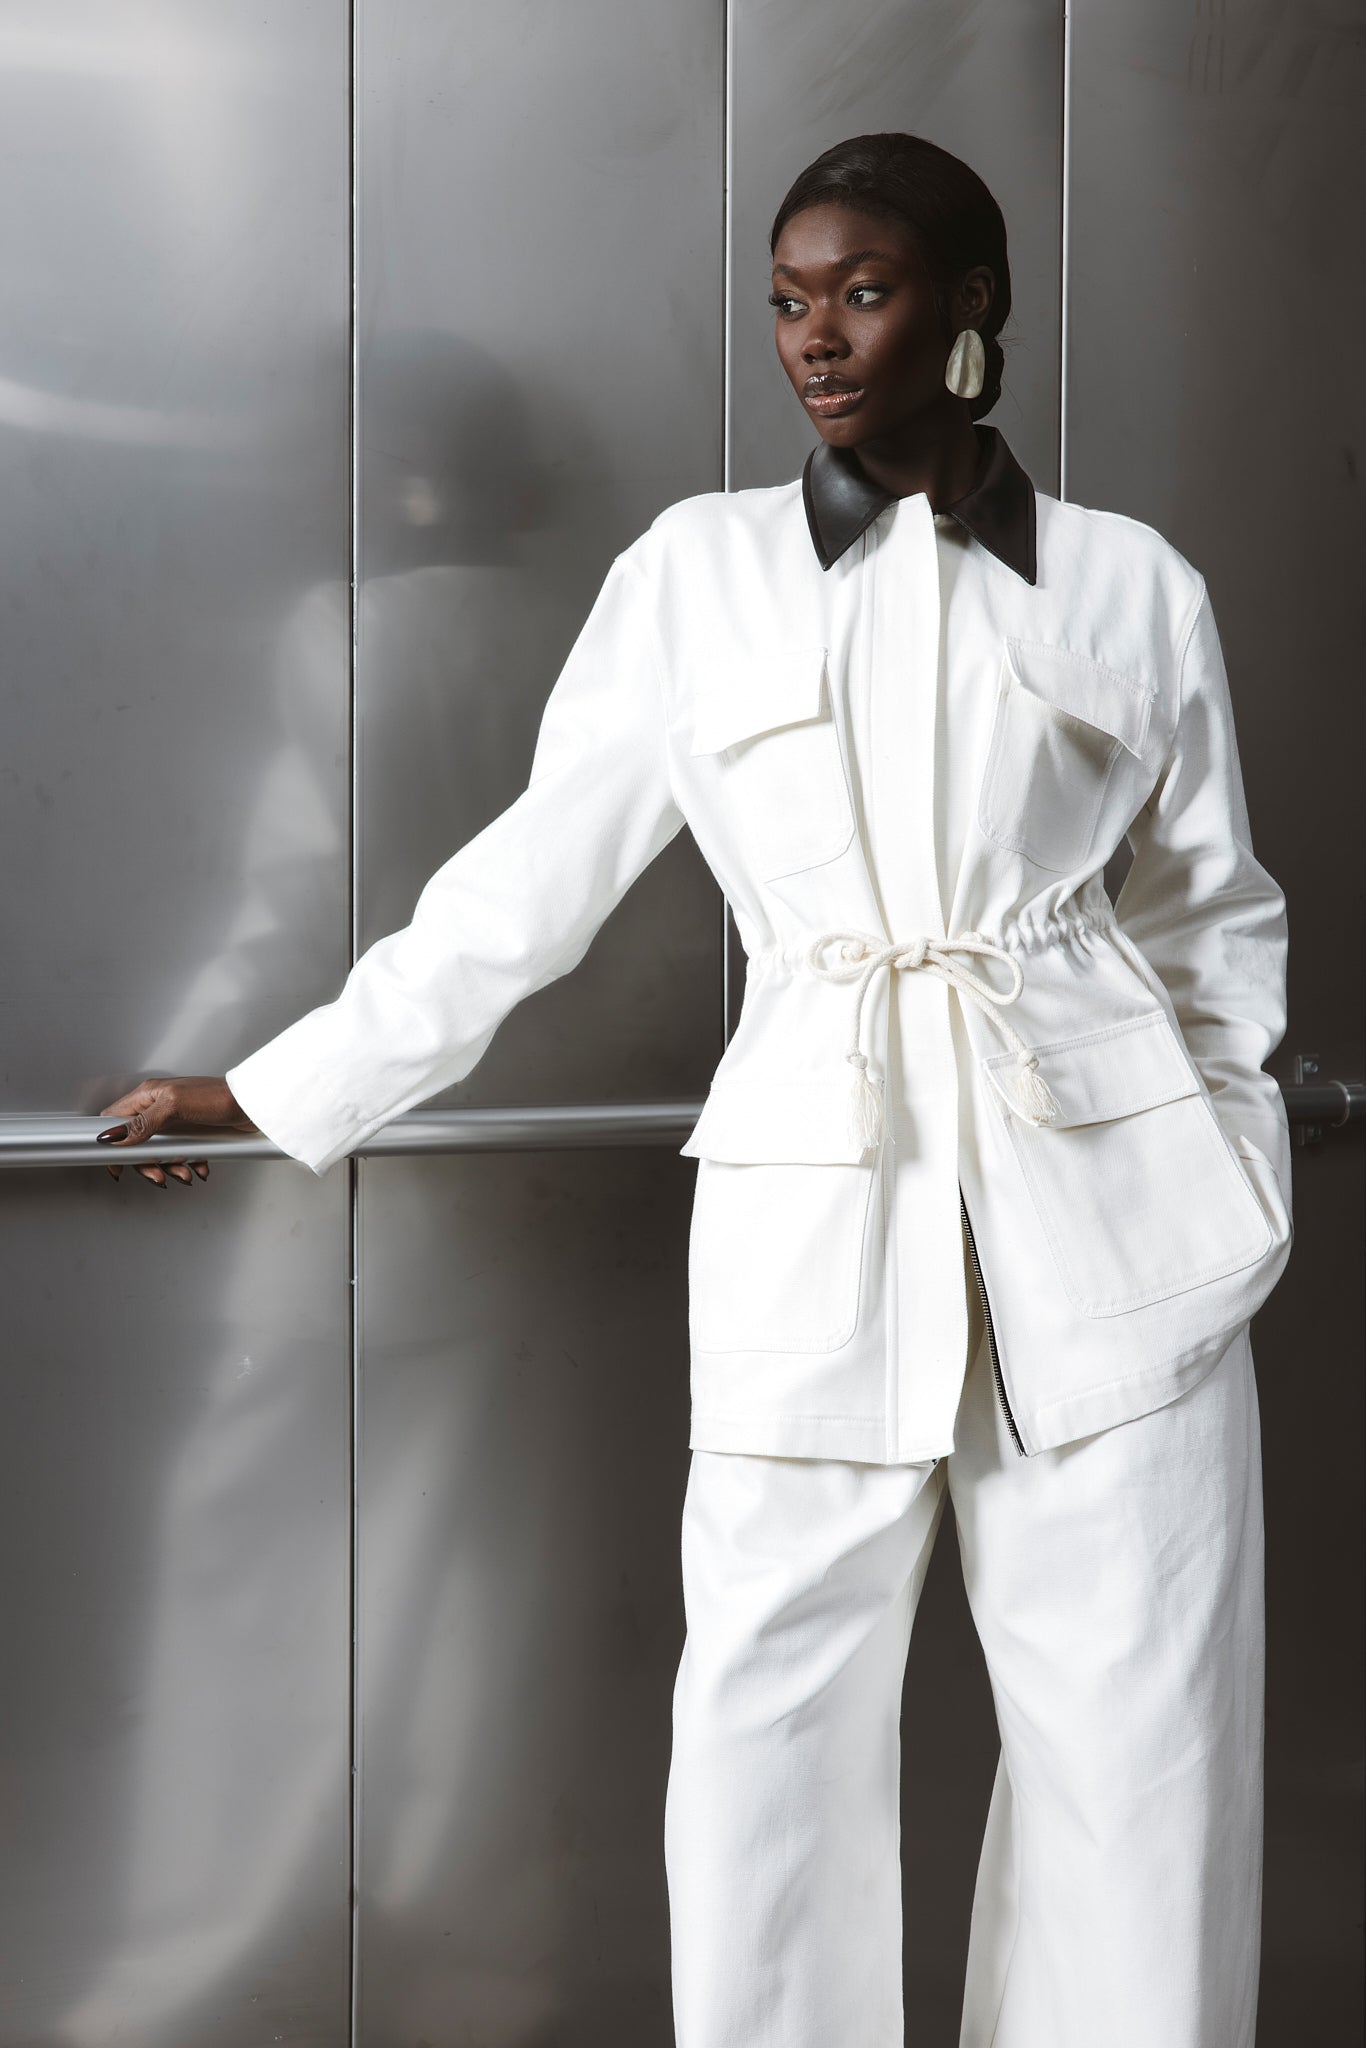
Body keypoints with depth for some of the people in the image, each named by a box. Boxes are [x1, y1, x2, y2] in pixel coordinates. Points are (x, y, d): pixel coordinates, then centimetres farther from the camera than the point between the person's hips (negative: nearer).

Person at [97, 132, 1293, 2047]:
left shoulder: (1134, 583, 7)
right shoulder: (696, 570, 7)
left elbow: (1213, 919, 15)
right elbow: (528, 881, 11)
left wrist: (1248, 1200, 13)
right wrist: (278, 1091, 12)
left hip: (1106, 1208, 1)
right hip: (818, 1216, 0)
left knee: (1141, 1733, 4)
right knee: (770, 1727, 1)